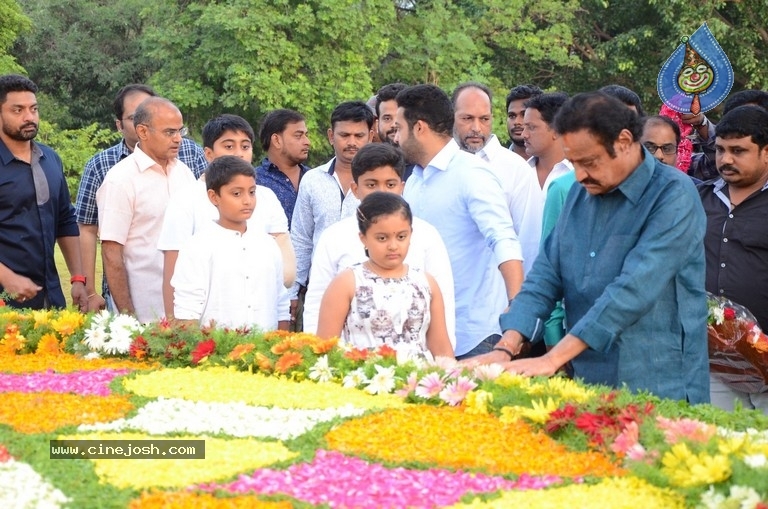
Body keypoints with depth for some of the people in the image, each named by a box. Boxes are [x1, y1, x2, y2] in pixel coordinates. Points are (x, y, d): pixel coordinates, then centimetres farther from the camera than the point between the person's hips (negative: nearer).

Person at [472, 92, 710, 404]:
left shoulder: (673, 196, -13)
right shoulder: (580, 194, 9)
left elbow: (633, 291, -23)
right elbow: (546, 276, 8)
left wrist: (553, 359, -27)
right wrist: (507, 348, -9)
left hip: (657, 392, -6)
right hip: (585, 385, 6)